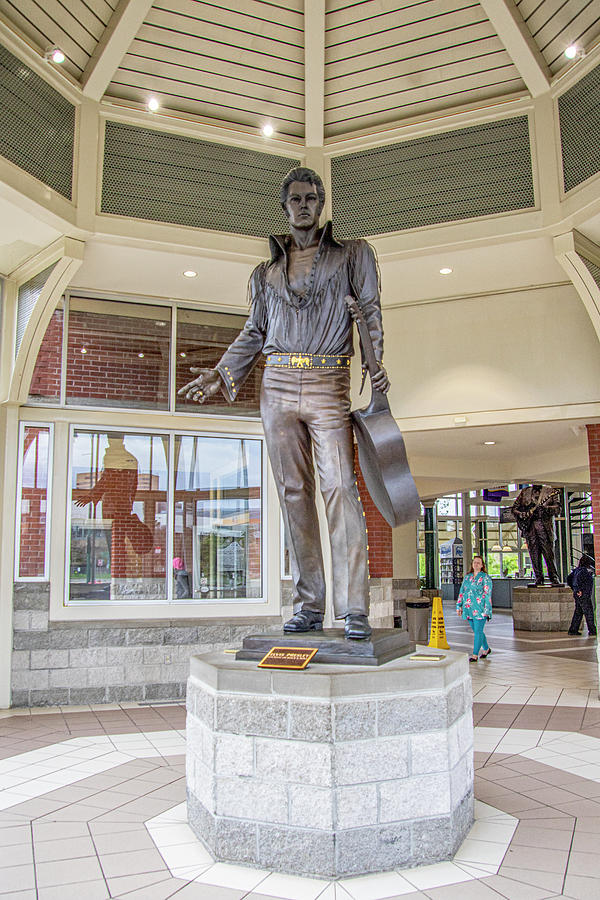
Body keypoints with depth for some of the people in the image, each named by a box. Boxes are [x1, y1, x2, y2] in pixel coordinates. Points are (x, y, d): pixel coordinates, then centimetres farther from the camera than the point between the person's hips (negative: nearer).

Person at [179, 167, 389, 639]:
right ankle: (309, 606, 6)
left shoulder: (350, 253, 13)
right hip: (278, 384, 3)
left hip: (329, 384, -3)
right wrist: (220, 374, 9)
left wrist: (376, 363, -12)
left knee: (340, 487, -14)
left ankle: (355, 609, -13)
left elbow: (371, 309, 5)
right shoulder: (266, 271, 20)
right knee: (294, 492, 0)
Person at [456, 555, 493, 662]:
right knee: (476, 631, 15)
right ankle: (486, 649, 34)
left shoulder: (485, 578, -4)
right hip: (469, 609, 6)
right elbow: (462, 592, 15)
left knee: (478, 631, -5)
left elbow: (488, 595, -9)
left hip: (480, 609, -6)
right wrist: (459, 606, 9)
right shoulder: (467, 577, 13)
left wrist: (487, 611, -14)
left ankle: (475, 655, 0)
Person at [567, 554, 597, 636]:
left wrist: (574, 589, 16)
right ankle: (592, 631, 3)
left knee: (578, 612, 12)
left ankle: (573, 630, 13)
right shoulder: (584, 570, -14)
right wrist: (579, 590, -22)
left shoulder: (576, 570, 12)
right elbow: (578, 578, -30)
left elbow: (569, 579, 16)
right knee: (589, 613, -1)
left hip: (577, 595, 9)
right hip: (584, 595, -9)